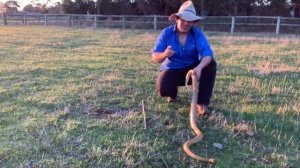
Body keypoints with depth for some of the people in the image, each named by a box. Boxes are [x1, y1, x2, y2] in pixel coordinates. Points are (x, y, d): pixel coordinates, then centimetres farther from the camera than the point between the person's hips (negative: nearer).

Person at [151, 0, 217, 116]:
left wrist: (199, 67, -50)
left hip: (191, 69, 1)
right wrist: (164, 54, -39)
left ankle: (202, 102, -19)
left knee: (211, 65, -26)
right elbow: (155, 57, -15)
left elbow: (207, 53, -28)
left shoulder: (197, 34, -13)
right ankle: (173, 93, 11)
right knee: (162, 89, -31)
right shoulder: (167, 33, -12)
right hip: (171, 70, -1)